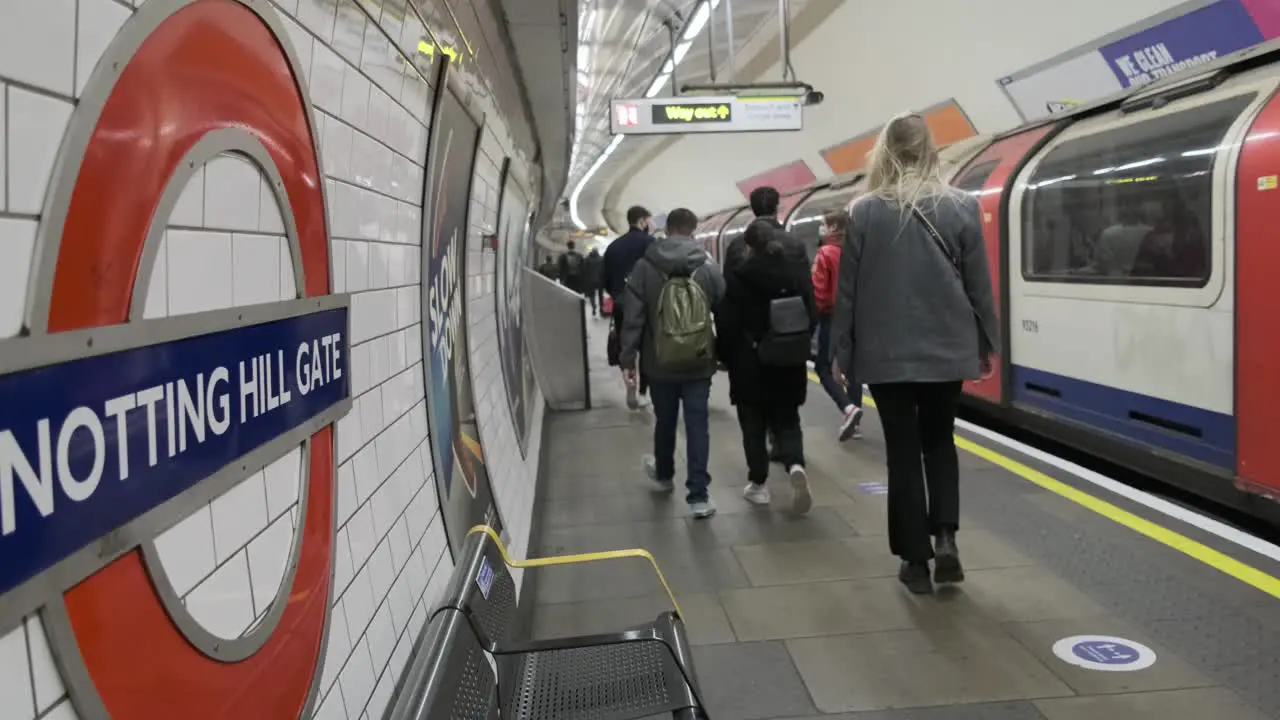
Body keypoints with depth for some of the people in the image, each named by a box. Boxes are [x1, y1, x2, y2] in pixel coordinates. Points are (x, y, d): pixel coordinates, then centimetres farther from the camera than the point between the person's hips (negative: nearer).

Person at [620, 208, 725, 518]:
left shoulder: (644, 268, -7)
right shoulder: (708, 269, -5)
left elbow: (632, 318, -8)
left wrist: (628, 359, -3)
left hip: (659, 364, 1)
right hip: (699, 364, -1)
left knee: (665, 421, 19)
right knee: (698, 425, 2)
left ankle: (664, 473, 43)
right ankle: (699, 495, -3)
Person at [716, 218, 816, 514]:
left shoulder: (737, 275, -12)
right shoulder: (798, 269, 3)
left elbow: (726, 323, -11)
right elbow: (812, 315, 6)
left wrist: (727, 357, 4)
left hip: (750, 363, -3)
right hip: (790, 362, 4)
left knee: (754, 425, 10)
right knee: (787, 420, 13)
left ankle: (758, 483, 14)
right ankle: (796, 465, -11)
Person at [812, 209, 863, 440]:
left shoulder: (826, 253, -13)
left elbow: (819, 290, -15)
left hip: (832, 317, -6)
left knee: (823, 367, 4)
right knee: (852, 368, 11)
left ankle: (849, 408, -17)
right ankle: (853, 423, 13)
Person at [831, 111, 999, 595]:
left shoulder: (866, 212, -6)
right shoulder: (961, 208, -2)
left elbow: (848, 288, -3)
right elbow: (978, 284, 2)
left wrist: (843, 350, 6)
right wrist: (985, 344, 13)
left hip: (886, 353, -1)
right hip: (947, 349, 2)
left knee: (903, 451, 7)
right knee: (939, 441, 20)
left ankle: (916, 560, 11)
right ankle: (945, 536, 5)